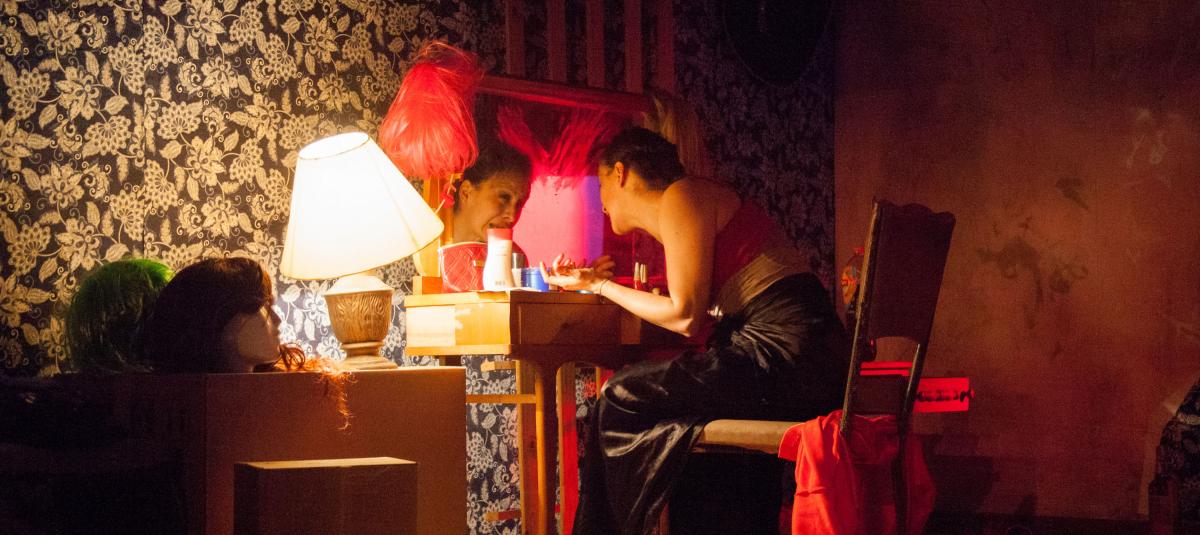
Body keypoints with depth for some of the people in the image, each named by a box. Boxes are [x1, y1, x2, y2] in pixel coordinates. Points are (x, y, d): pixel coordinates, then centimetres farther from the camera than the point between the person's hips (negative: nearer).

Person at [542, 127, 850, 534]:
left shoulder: (681, 196, -4)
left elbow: (684, 316, -9)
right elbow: (702, 320, 15)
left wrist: (599, 286, 3)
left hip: (789, 353, -9)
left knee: (621, 398, -4)